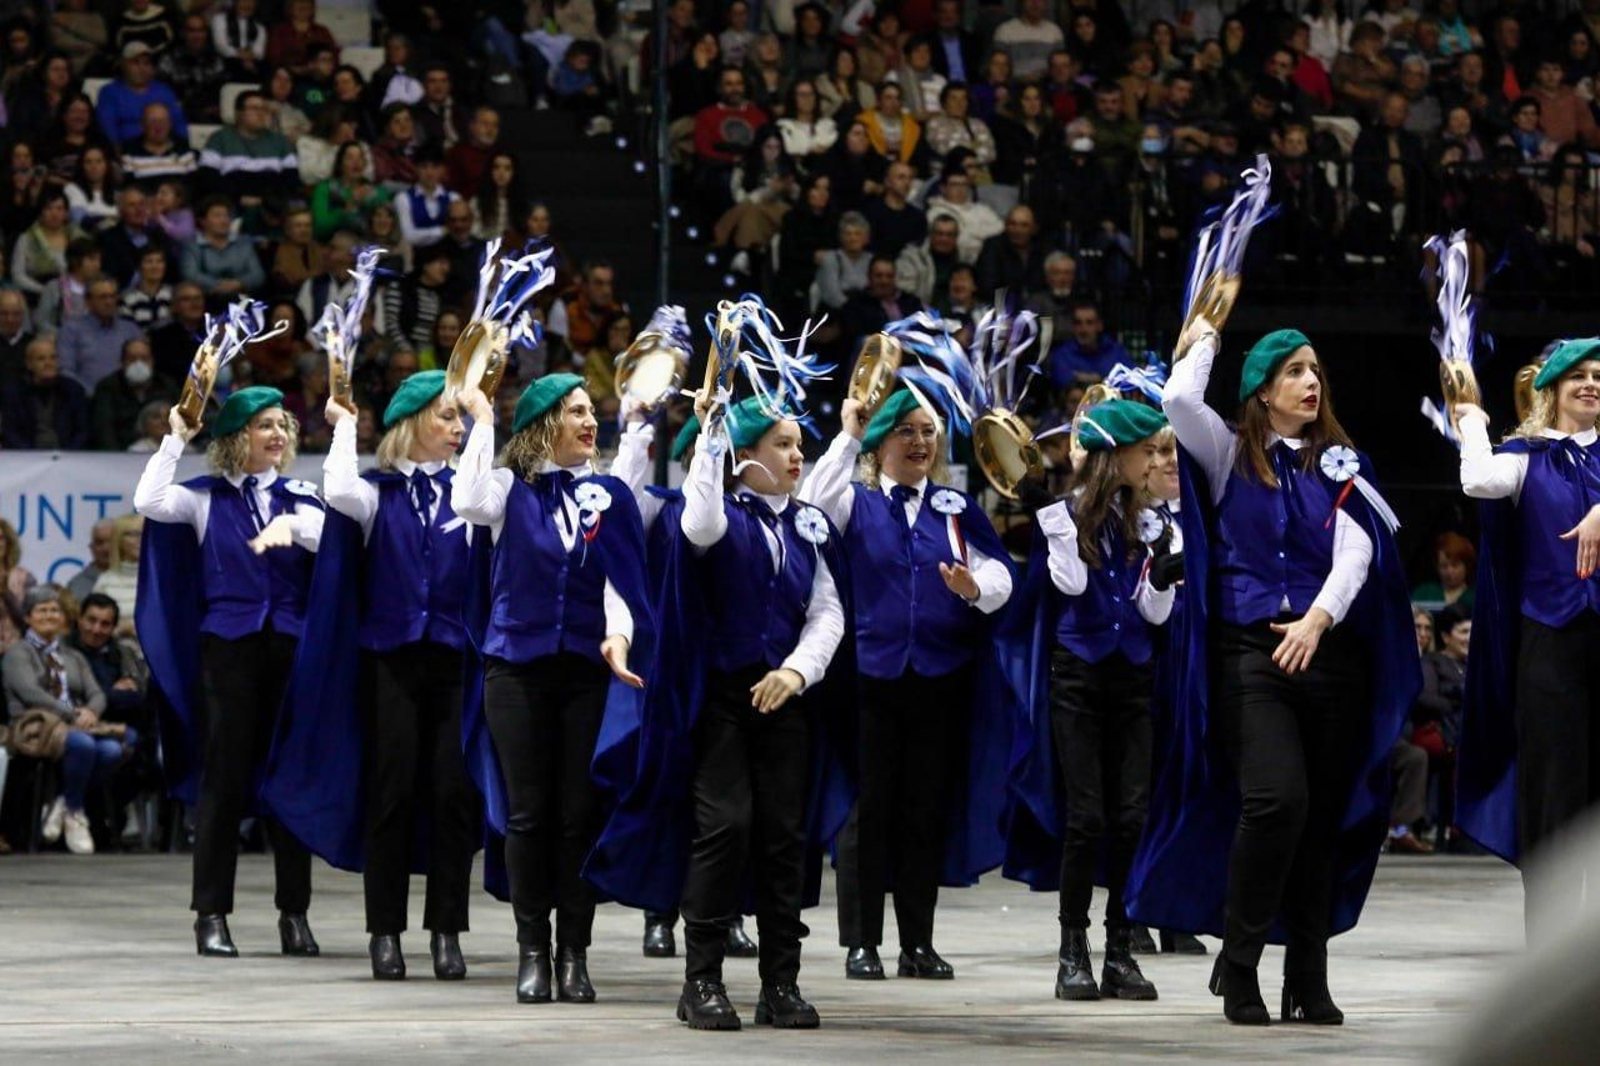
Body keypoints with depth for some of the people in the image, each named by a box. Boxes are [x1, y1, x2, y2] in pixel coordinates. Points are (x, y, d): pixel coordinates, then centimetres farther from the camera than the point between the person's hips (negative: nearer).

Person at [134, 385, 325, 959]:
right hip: (228, 646, -2)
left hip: (291, 646, 2)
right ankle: (211, 913, 2)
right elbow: (148, 502, -14)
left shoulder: (299, 498, 10)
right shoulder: (205, 498, 5)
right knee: (224, 776, -2)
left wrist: (293, 524, -25)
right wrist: (176, 438, -9)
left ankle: (294, 912, 9)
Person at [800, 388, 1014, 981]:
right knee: (868, 811, -1)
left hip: (942, 679, 2)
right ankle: (861, 943, 4)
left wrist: (976, 587, -24)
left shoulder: (957, 507, 11)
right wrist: (847, 437, -12)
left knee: (928, 812, 5)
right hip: (872, 675, -2)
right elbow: (811, 509, -16)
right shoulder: (857, 503, 6)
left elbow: (999, 572, -1)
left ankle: (918, 943, 12)